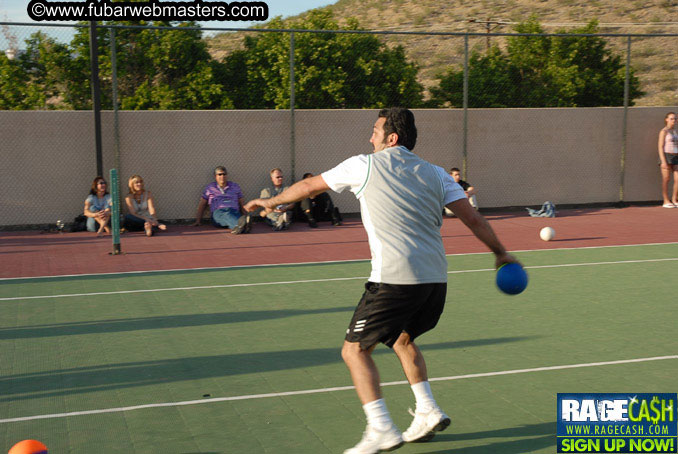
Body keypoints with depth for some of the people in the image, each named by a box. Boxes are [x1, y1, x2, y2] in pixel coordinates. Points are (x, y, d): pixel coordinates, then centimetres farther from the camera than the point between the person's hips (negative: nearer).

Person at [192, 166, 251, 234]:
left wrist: (245, 215, 6)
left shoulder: (235, 186, 22)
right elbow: (202, 204, 22)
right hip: (218, 212, -2)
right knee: (226, 215, -41)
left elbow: (241, 204, 23)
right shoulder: (209, 188, 19)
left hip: (234, 211, 2)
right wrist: (198, 220, 15)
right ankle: (240, 225, -74)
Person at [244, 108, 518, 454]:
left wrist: (271, 201, 31)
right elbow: (473, 219, 9)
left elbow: (309, 186, 16)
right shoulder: (435, 174, 14)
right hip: (436, 280, 6)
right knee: (403, 339, 28)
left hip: (394, 280, -6)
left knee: (355, 350, 5)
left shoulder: (364, 165, 5)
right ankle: (428, 412, 19)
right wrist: (500, 253, 22)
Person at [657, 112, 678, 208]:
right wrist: (663, 161, -18)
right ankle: (666, 202, 4)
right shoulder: (664, 131, -5)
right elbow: (661, 147, -10)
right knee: (666, 179, -3)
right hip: (666, 156, -6)